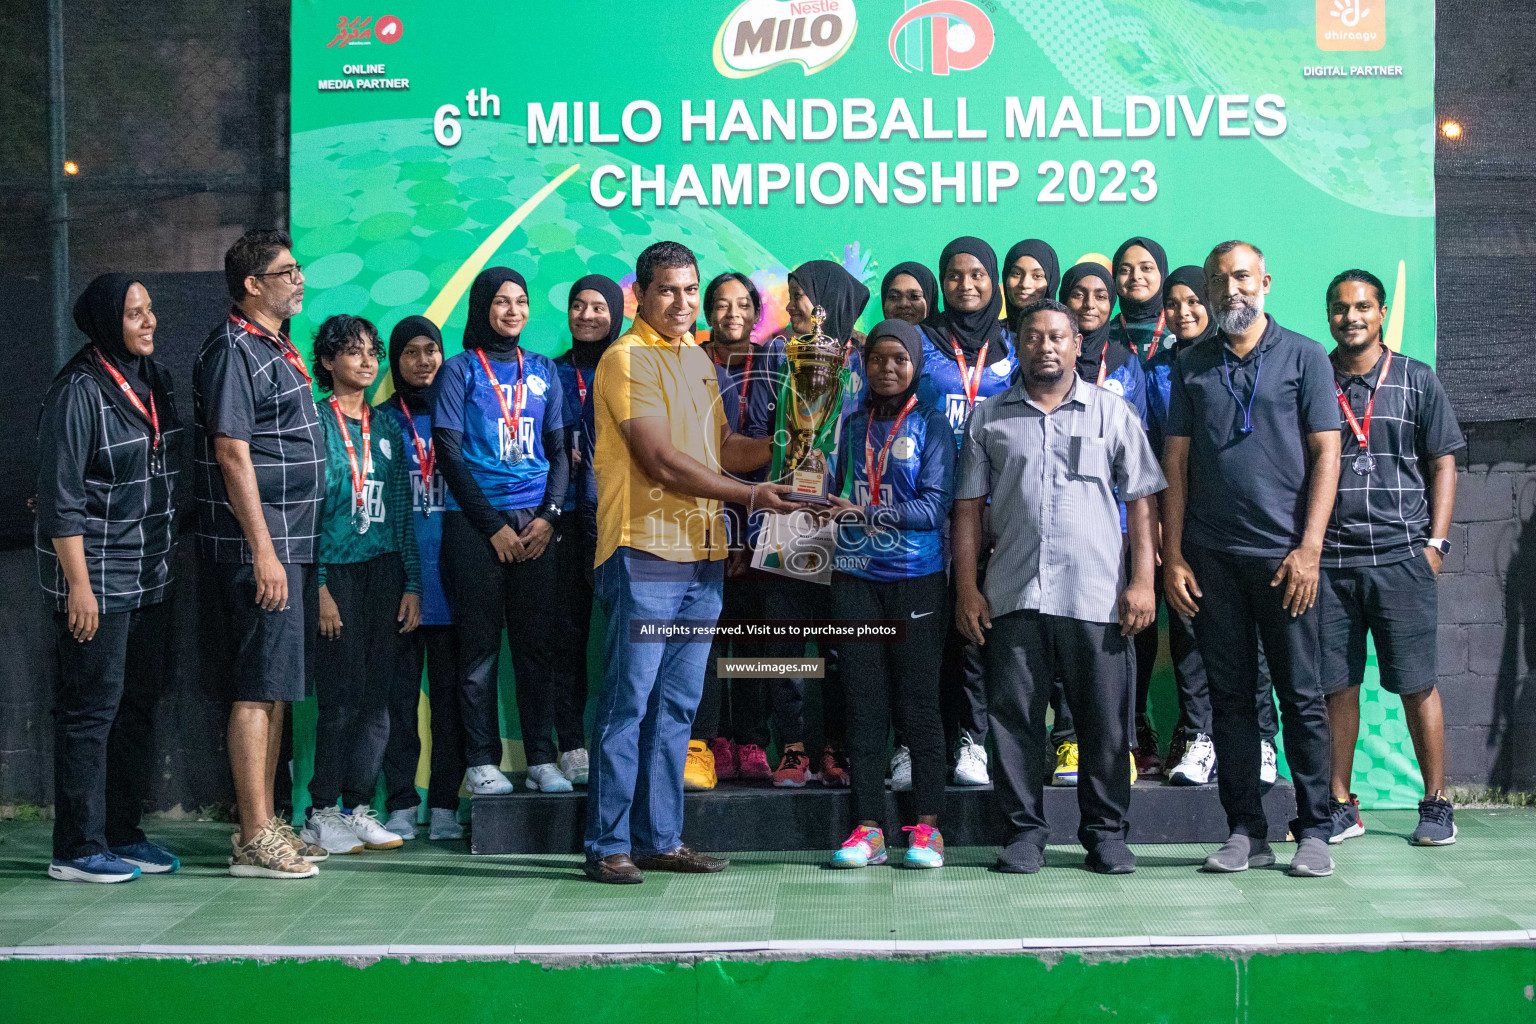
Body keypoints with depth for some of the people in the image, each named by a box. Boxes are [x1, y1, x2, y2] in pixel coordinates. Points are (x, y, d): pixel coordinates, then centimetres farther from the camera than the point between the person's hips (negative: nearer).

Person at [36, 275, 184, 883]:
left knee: (139, 703, 11)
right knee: (91, 707, -4)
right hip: (96, 580, -8)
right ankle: (78, 849, 3)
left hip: (150, 579, 8)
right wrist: (78, 584, -18)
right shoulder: (78, 392, -13)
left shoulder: (154, 382, 11)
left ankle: (123, 833, 21)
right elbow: (61, 498, -15)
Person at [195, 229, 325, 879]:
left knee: (278, 686, 12)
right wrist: (263, 553, -21)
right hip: (259, 548, -10)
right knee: (261, 688, -7)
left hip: (294, 546, 10)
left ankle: (265, 823, 19)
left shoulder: (278, 350, 18)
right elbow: (233, 454, -17)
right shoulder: (233, 350, -11)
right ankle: (255, 840, -3)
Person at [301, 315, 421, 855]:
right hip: (336, 571, -5)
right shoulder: (314, 421, -1)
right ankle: (322, 814, 6)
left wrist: (412, 584, 7)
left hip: (385, 569, 5)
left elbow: (403, 510, 14)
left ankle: (358, 807, 11)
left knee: (378, 698, 3)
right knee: (342, 698, -5)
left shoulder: (387, 426, 14)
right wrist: (317, 587, -12)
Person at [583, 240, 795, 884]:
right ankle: (607, 846, 1)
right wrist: (750, 495, -14)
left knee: (676, 707, 10)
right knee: (628, 702, -5)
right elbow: (661, 461, -14)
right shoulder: (627, 359, -7)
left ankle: (661, 839, 17)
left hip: (702, 553, 8)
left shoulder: (699, 360, 19)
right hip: (644, 550, -8)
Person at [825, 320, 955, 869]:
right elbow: (830, 487, 13)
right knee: (863, 701, 2)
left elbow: (935, 506, -8)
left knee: (918, 700, -2)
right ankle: (868, 828, 5)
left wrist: (867, 514, -16)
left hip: (916, 577, -3)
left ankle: (927, 826, 5)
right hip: (855, 577, 3)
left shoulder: (931, 425, 3)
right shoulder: (851, 425, 14)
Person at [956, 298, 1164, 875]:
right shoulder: (990, 419, 12)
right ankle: (1024, 831, 13)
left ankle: (1105, 832, 14)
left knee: (1105, 722, 2)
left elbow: (1142, 500, 7)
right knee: (1014, 718, 3)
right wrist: (967, 588, 3)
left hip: (1097, 597, -1)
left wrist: (1143, 580, -3)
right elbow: (968, 506, 11)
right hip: (1013, 598, 1)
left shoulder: (1113, 412, 10)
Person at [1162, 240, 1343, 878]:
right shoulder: (1191, 366, 12)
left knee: (1302, 695, 0)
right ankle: (1245, 832, 12)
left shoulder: (1304, 357, 5)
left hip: (1283, 553, -2)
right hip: (1209, 556, 3)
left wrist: (1309, 548, -10)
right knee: (1230, 696, 6)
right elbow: (1176, 463, 10)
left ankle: (1313, 832, 8)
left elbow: (1325, 454, -1)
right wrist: (1171, 555, 2)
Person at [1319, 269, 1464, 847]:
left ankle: (1436, 805, 11)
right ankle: (1340, 807, 12)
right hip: (1328, 557, 1)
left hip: (1400, 555, -1)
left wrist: (1435, 542, -1)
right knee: (1335, 686, 3)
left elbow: (1443, 464, 8)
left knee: (1416, 685, 0)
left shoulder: (1417, 380, 8)